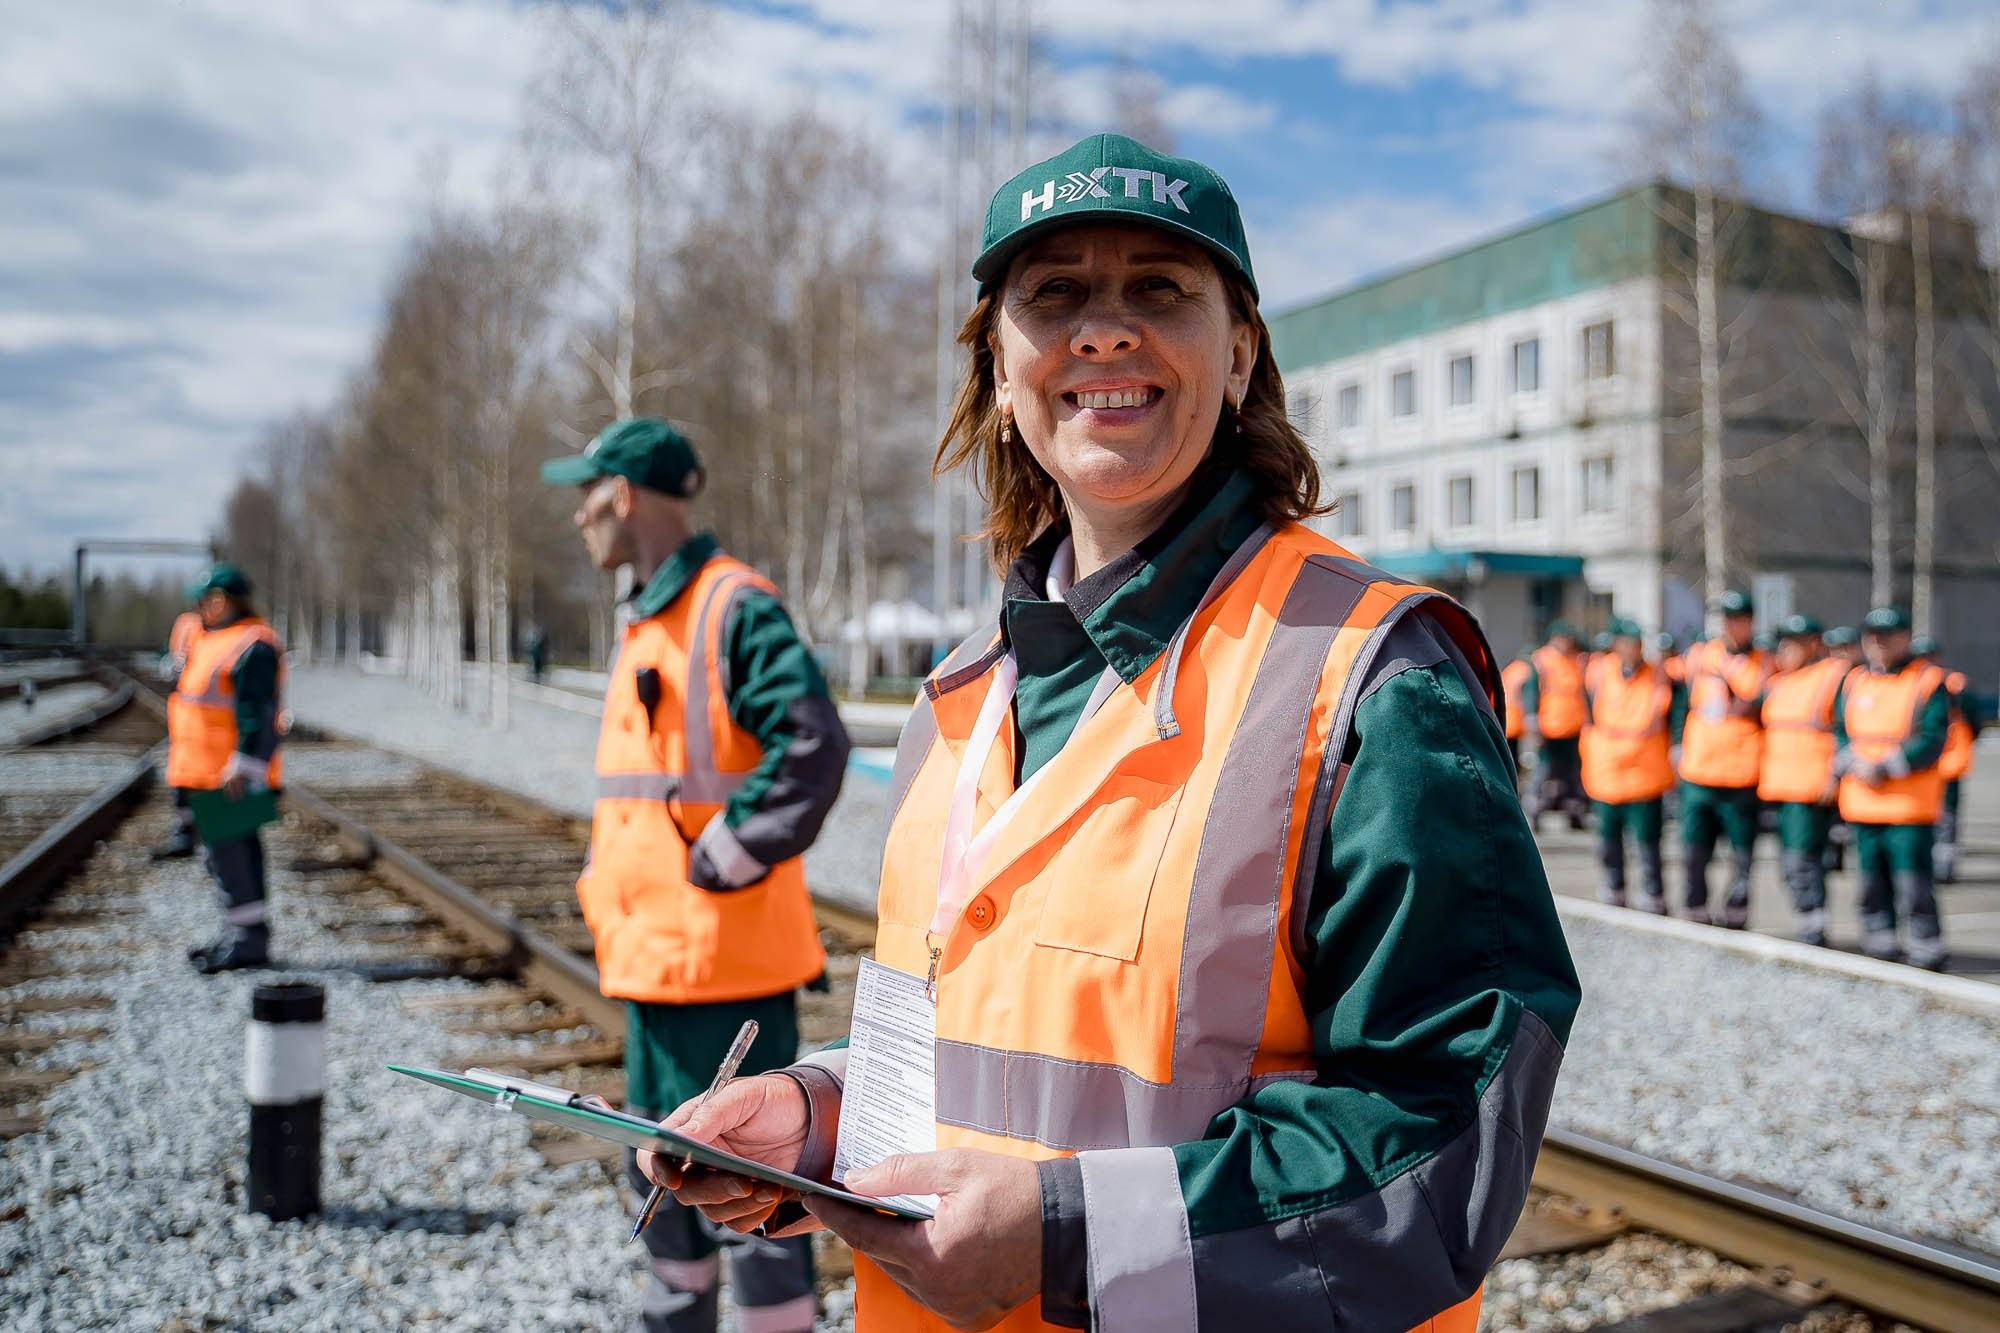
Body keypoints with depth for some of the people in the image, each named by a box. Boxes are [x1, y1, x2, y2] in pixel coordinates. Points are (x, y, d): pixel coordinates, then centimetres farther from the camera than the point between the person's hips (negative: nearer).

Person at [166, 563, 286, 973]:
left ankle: (248, 939, -3)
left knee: (232, 854, -8)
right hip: (205, 772, 11)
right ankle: (240, 934, 22)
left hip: (229, 777, -11)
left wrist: (243, 767, -26)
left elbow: (259, 714, -22)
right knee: (229, 853, 14)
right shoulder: (213, 641, 18)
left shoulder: (253, 647, -16)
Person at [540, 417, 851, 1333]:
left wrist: (722, 861, -21)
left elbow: (812, 747, -27)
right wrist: (614, 894, 15)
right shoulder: (647, 621, 14)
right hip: (654, 952, 10)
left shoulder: (733, 606, -16)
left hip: (721, 954, -10)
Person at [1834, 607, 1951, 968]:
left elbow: (1931, 740, -11)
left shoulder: (1928, 682, -3)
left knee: (1914, 887, -6)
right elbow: (1839, 732, 10)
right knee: (1872, 885, 12)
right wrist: (1854, 764, -10)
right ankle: (1881, 951, 25)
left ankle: (1927, 959, 4)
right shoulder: (1853, 682, 12)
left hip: (1911, 805, -5)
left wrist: (1885, 767, -19)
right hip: (1862, 804, 5)